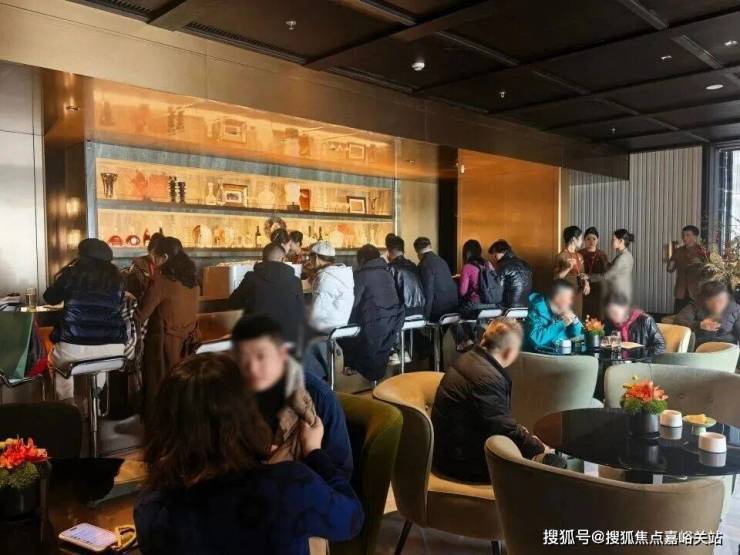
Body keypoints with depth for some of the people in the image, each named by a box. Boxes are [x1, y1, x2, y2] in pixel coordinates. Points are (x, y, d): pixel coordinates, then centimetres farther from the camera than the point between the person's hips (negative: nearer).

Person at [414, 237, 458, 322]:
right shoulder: (440, 260, 11)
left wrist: (425, 316, -12)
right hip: (454, 307, 8)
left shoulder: (424, 265, -15)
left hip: (439, 311, -8)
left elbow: (428, 292, -18)